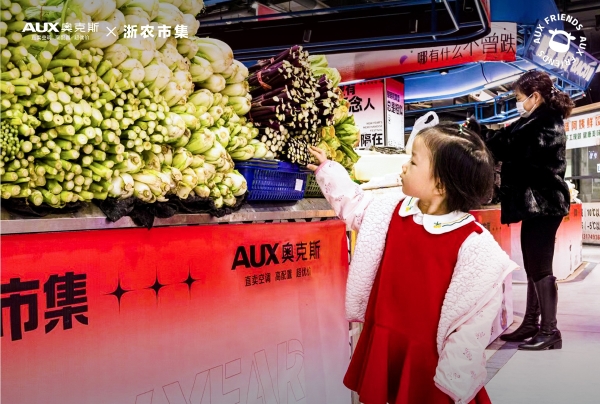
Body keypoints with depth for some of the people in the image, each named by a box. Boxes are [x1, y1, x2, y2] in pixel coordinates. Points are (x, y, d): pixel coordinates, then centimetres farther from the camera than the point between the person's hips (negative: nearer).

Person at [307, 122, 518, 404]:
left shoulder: (473, 247, -23)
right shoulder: (391, 211, -4)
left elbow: (474, 322, -20)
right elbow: (354, 203, 17)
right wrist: (326, 169, 22)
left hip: (428, 358, -6)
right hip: (383, 346, 6)